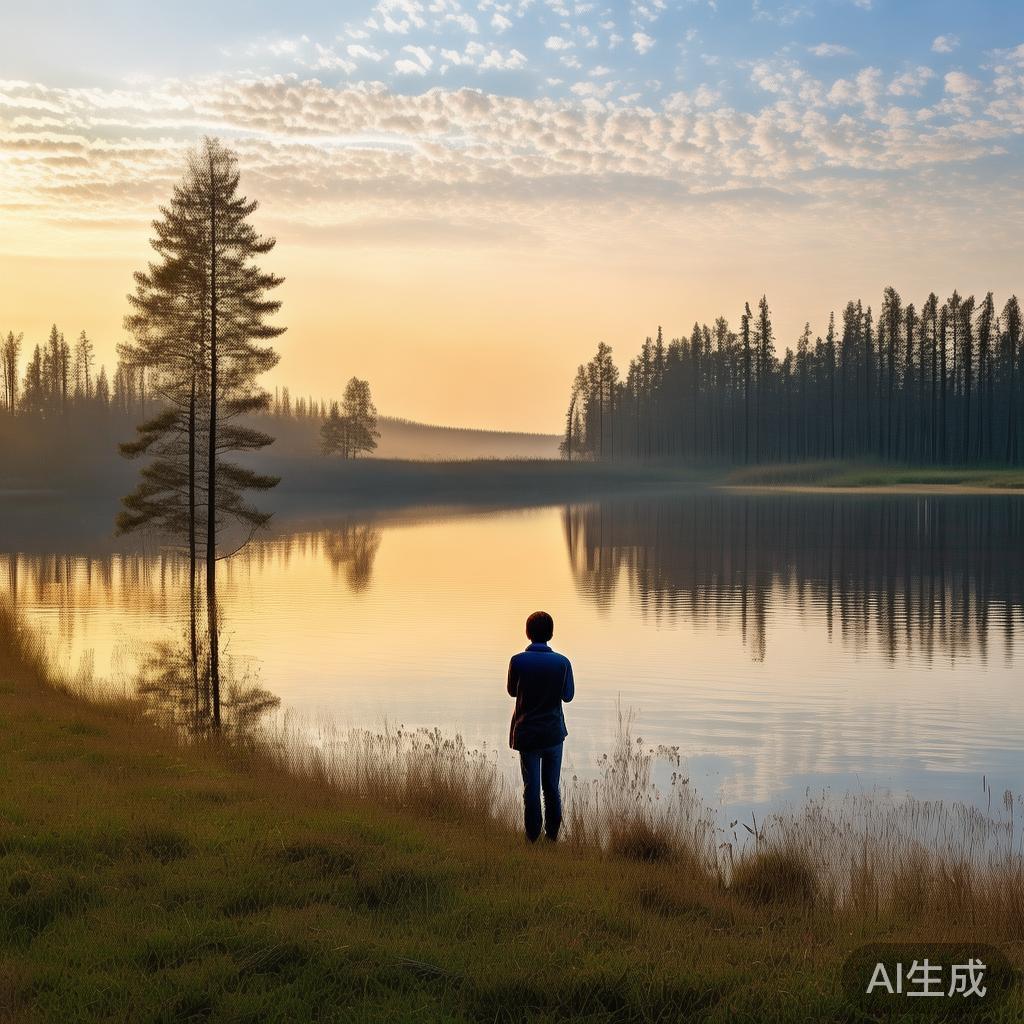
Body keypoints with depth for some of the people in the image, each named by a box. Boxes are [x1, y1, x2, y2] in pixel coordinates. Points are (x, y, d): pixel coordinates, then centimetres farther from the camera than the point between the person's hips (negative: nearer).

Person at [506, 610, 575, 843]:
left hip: (526, 733, -1)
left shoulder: (518, 661, -12)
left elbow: (512, 691, 2)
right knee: (552, 787, 13)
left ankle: (532, 837, 8)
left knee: (531, 788, 5)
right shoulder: (562, 662, -9)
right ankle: (552, 834, 19)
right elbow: (568, 695, 2)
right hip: (554, 732, 1)